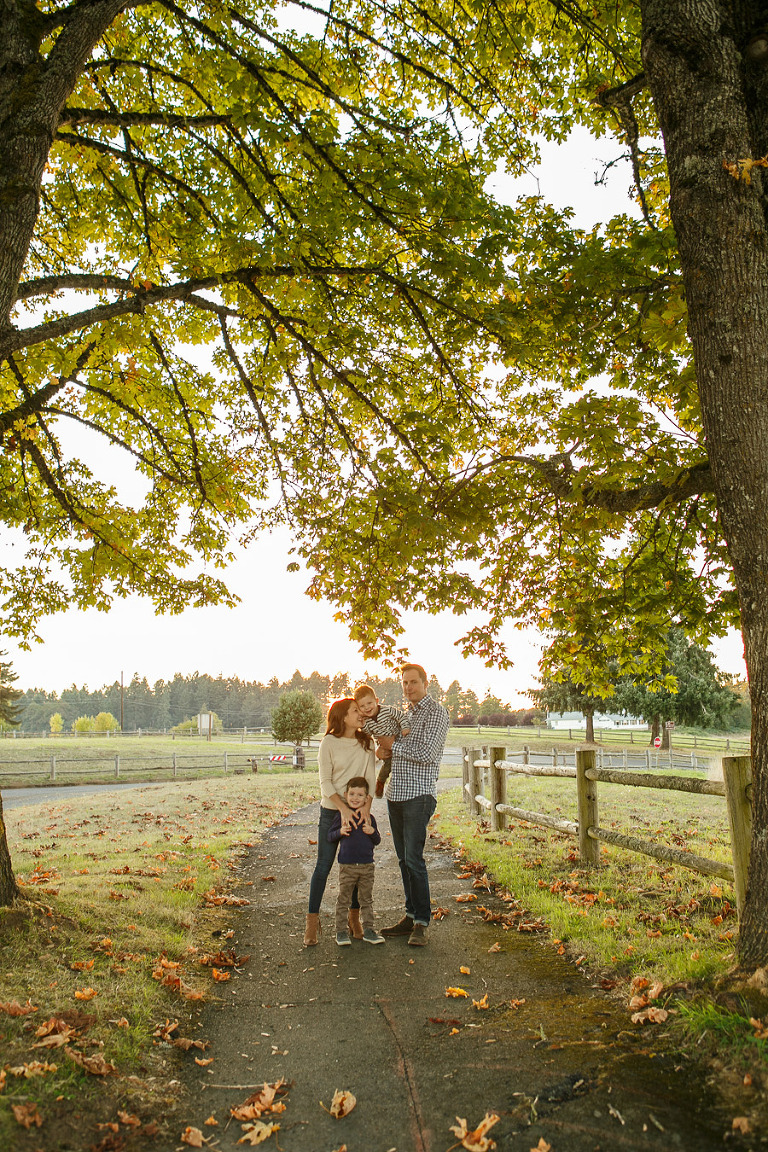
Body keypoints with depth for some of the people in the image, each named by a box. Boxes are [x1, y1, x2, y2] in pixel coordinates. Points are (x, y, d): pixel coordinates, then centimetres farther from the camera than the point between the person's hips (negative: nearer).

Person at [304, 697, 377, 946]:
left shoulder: (366, 742, 2)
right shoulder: (329, 743, -8)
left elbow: (370, 778, 0)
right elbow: (325, 782, -9)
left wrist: (366, 806, -14)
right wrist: (344, 809, -18)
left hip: (359, 811, 3)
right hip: (332, 810, -3)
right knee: (323, 865, 2)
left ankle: (354, 918, 23)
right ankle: (312, 921, 14)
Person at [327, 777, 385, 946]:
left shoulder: (369, 818, 5)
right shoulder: (341, 816, -3)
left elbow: (378, 840, 10)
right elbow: (330, 837, 0)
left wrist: (372, 831, -11)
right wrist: (340, 832, -20)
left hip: (367, 866, 3)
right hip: (347, 866, -2)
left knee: (366, 900, 12)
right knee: (343, 900, 5)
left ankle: (368, 930, 22)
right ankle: (341, 931, 16)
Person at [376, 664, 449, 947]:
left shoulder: (436, 712, -6)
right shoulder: (406, 714, 18)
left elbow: (427, 754, -17)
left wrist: (393, 745, -8)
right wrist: (384, 748, 4)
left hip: (418, 795, -8)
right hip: (395, 794, 8)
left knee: (413, 858, -9)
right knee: (403, 859, 11)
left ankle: (422, 923, 0)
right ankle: (410, 916, 19)